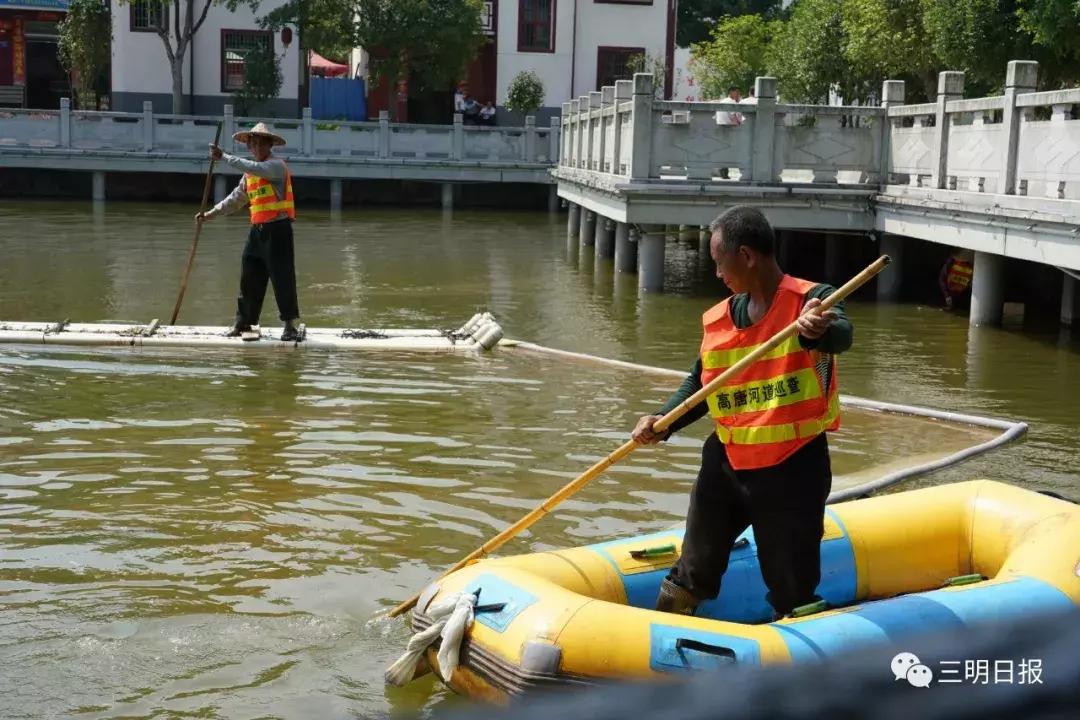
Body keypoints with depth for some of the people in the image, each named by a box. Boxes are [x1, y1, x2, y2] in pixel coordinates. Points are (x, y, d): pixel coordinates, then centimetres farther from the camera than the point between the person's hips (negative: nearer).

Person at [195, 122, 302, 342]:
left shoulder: (277, 165, -7)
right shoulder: (250, 173, 17)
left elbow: (255, 168, -26)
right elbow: (236, 198, 23)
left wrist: (223, 156, -23)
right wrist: (211, 213, 15)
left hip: (278, 229, -7)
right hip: (257, 230, 7)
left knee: (282, 278, -6)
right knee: (249, 278, 8)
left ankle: (291, 324, 1)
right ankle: (243, 322, 16)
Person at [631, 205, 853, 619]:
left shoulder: (811, 300, -12)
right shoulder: (719, 318, 5)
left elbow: (841, 336, -33)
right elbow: (701, 384, 14)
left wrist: (817, 332, -56)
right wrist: (663, 422, -2)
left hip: (792, 469, -5)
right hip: (727, 462, 5)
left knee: (793, 592, 4)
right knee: (694, 573, 18)